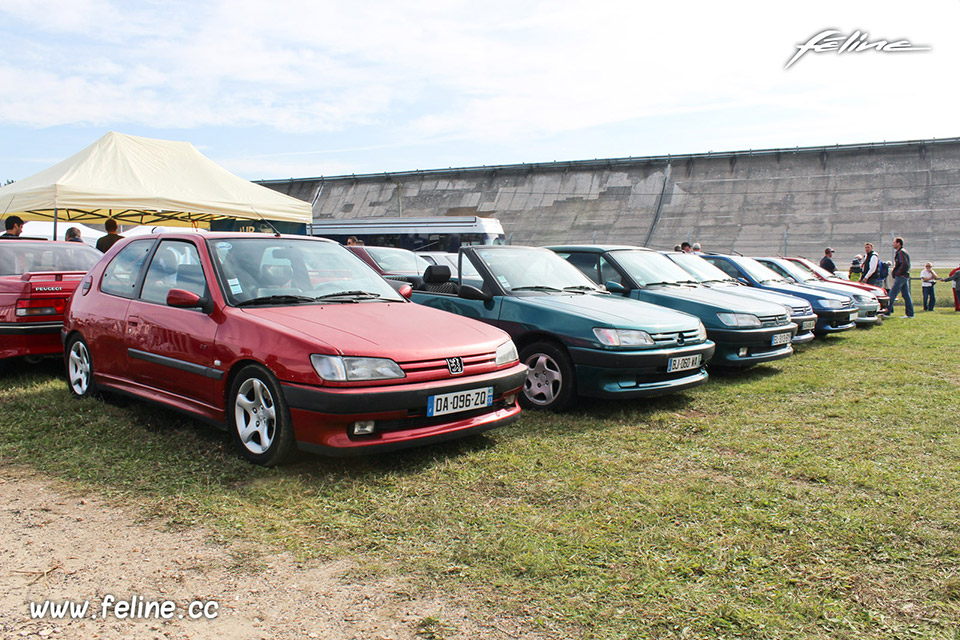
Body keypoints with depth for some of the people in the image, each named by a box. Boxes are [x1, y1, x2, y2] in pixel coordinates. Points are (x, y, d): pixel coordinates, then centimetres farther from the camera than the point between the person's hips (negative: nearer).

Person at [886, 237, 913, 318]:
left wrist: (897, 274, -16)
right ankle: (910, 313, 9)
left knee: (892, 293, -10)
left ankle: (887, 312, -11)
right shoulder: (904, 252, 20)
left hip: (901, 276, -10)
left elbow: (904, 264, -21)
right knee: (906, 295, 9)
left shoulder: (900, 252, -12)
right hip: (905, 276, 10)